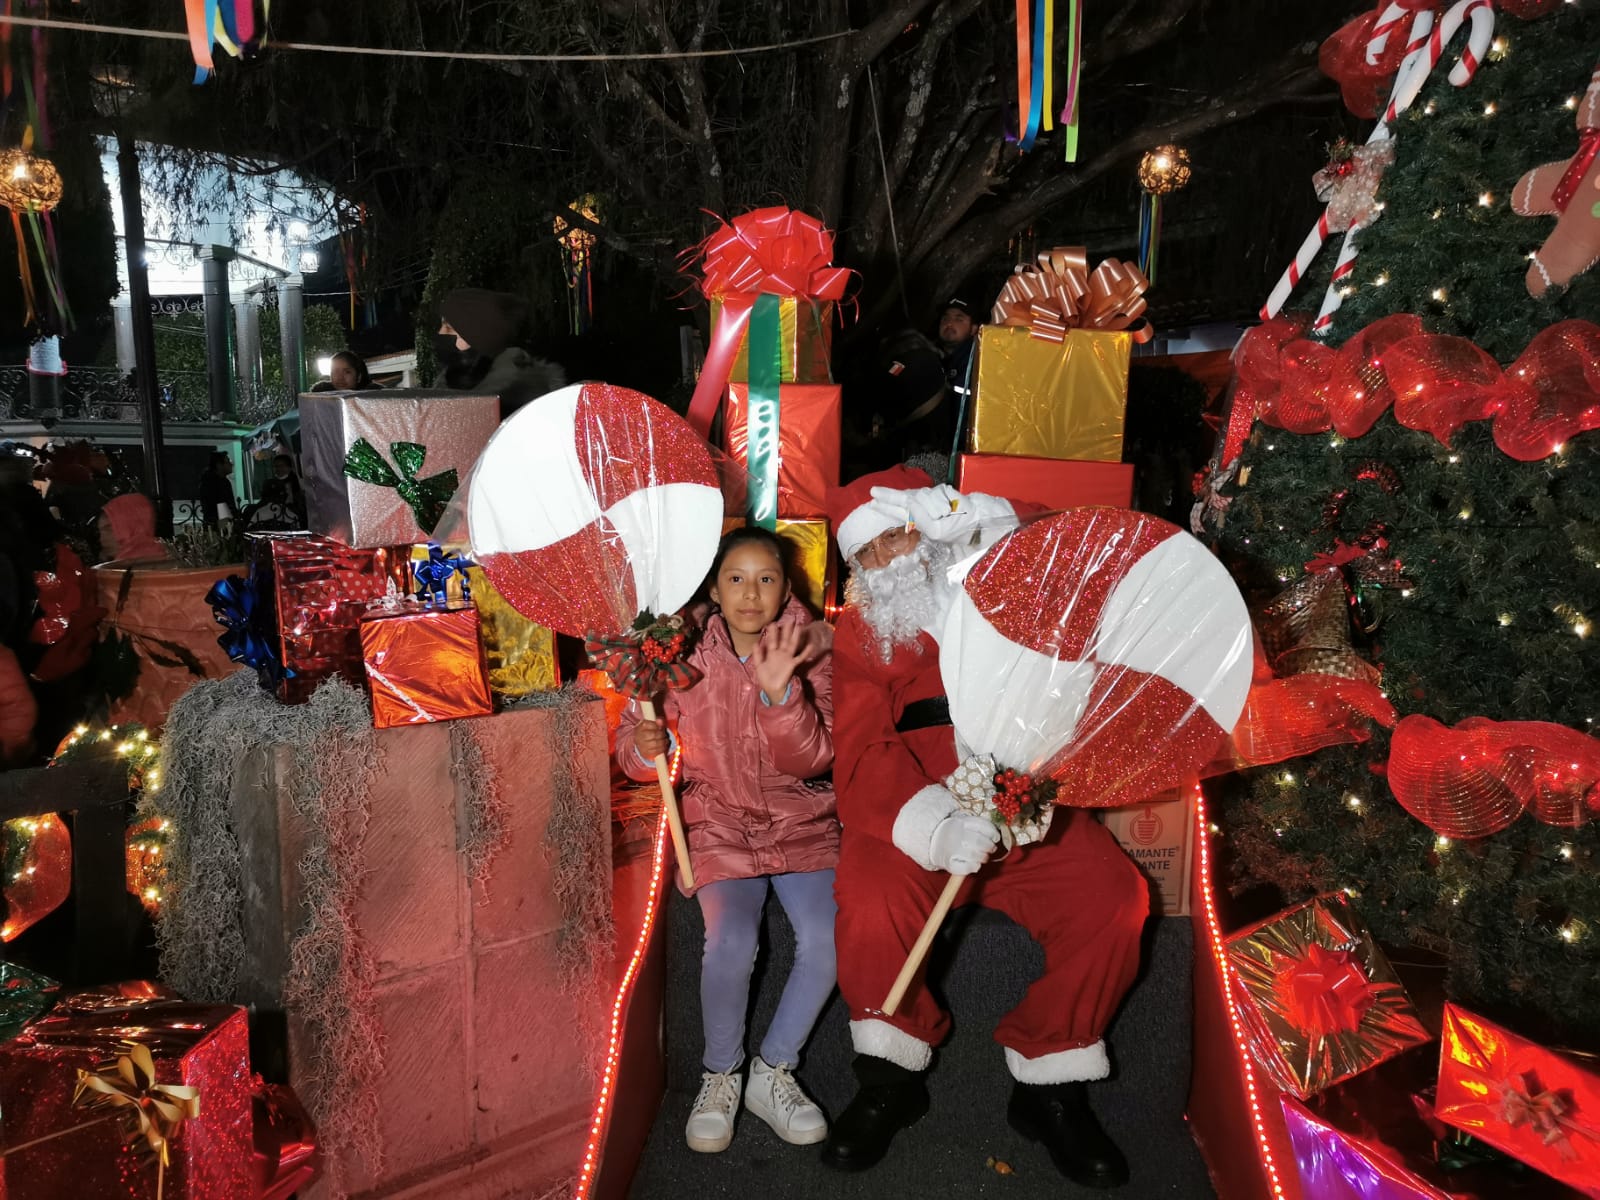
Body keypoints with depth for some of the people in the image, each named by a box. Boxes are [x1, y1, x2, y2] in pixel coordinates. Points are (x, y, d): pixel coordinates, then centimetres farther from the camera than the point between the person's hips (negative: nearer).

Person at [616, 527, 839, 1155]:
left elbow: (810, 761, -14)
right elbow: (631, 745, 0)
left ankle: (773, 1072, 5)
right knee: (731, 943, -25)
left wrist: (781, 693, -30)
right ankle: (721, 1074, 5)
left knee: (827, 939, -22)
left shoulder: (808, 654, -4)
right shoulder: (686, 654, -5)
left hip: (799, 821, 1)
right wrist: (645, 747, -24)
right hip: (719, 822, -1)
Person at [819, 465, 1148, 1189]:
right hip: (913, 819, -1)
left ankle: (1050, 1089, 2)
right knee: (871, 900, -29)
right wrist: (937, 824, -29)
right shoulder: (862, 632, 1)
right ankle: (890, 1083, -1)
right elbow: (862, 755, -11)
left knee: (1113, 899, -21)